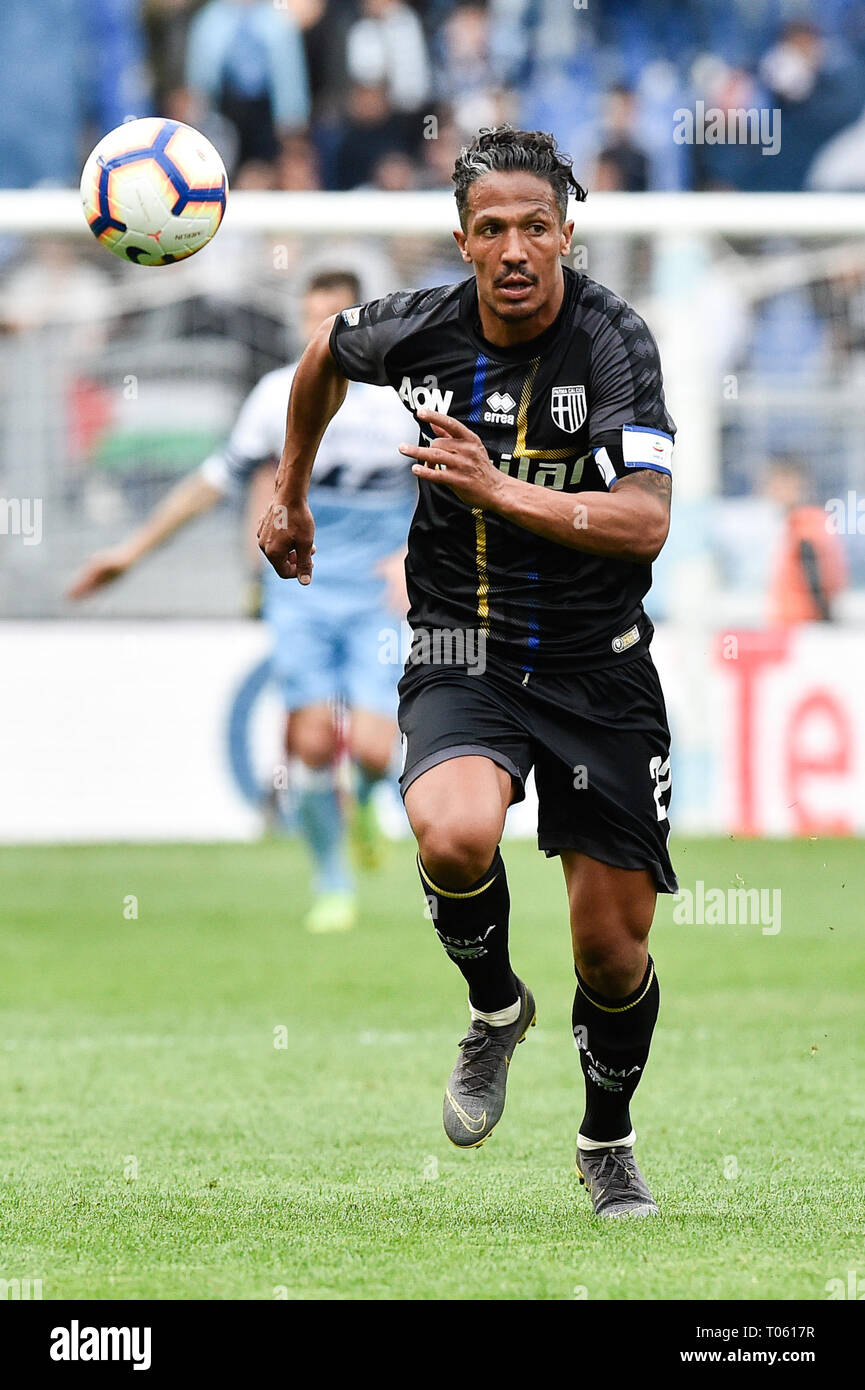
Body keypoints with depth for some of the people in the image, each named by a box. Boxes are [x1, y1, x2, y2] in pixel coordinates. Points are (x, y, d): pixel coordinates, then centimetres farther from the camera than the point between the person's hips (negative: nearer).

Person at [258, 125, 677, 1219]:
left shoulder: (613, 340, -15)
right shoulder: (420, 329, -5)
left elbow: (645, 520, -24)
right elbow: (326, 353, 20)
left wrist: (499, 489, -31)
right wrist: (290, 493, 29)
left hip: (597, 666, -1)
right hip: (462, 655, 1)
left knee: (613, 952, 3)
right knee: (454, 838, -31)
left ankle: (608, 1141, 33)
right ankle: (494, 1008, 1)